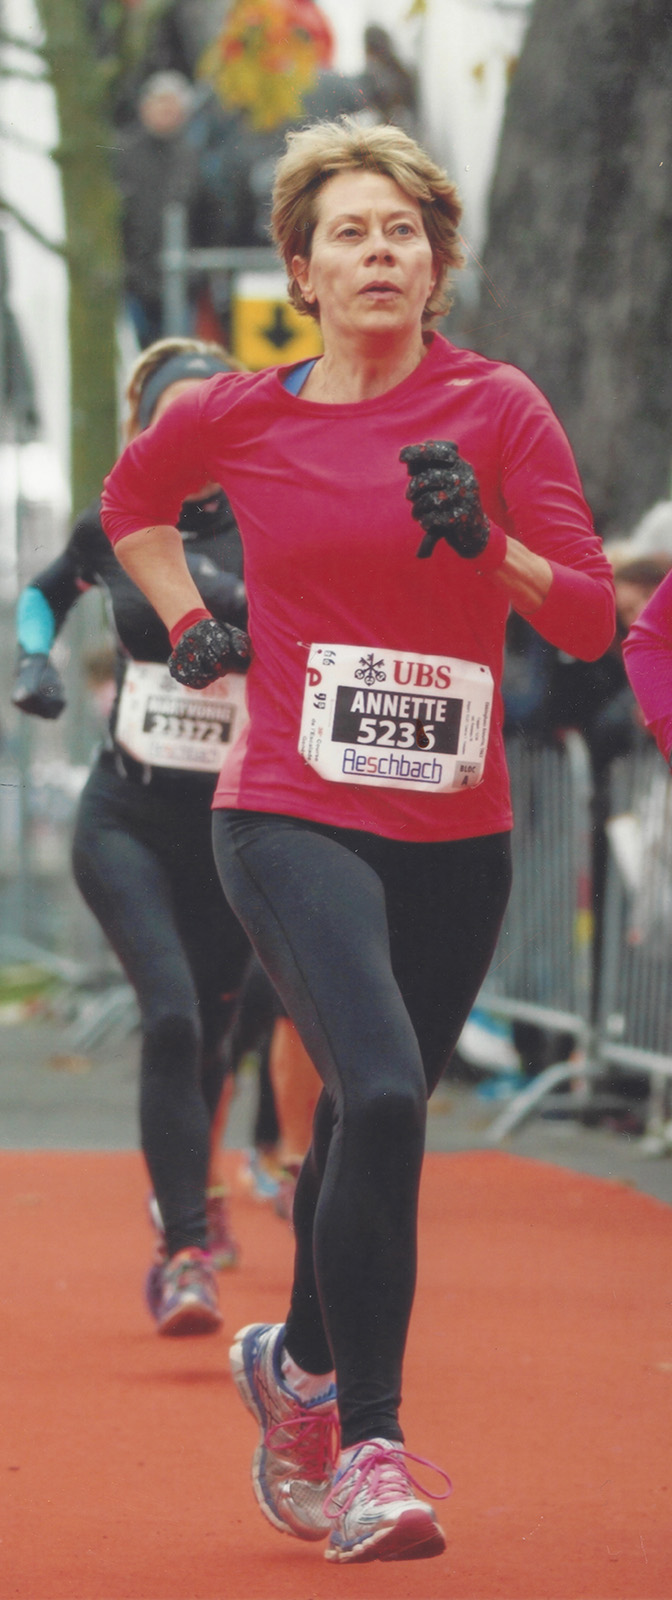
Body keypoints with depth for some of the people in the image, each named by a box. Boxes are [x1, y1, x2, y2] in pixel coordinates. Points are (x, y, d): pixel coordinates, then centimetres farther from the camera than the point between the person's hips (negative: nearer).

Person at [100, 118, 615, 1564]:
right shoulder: (241, 417, 2)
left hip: (456, 836, 2)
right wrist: (190, 625, 12)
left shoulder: (497, 409, -2)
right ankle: (367, 1445, -16)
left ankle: (299, 1364, 42)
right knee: (382, 1094, -24)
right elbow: (132, 498, 25)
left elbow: (590, 617, -7)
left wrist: (486, 545, -24)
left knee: (371, 1120, 14)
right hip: (293, 820, -2)